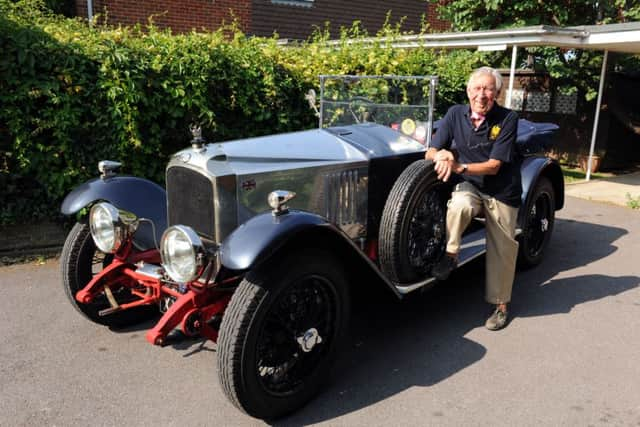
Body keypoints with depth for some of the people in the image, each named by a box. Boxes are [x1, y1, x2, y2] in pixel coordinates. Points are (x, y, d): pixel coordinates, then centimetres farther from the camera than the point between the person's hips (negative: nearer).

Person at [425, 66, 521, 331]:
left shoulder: (507, 119, -13)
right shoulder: (455, 114, -5)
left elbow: (494, 166, -19)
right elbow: (430, 153, -5)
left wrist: (459, 167, -32)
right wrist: (441, 154, -29)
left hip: (502, 192, -1)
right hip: (469, 186, 1)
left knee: (502, 249, 5)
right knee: (459, 205, -35)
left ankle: (500, 305, 24)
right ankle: (450, 254, -13)